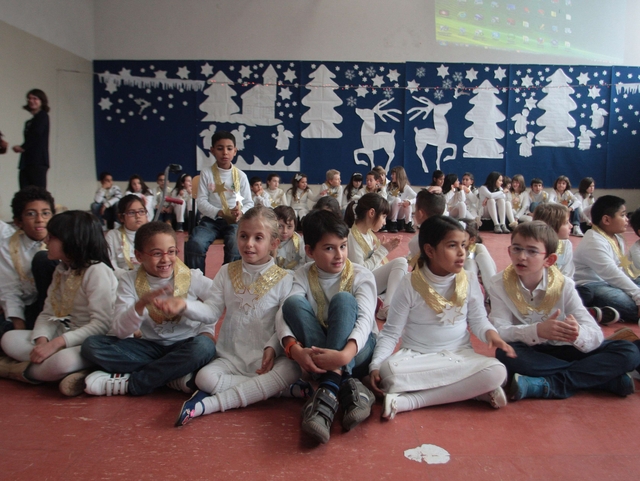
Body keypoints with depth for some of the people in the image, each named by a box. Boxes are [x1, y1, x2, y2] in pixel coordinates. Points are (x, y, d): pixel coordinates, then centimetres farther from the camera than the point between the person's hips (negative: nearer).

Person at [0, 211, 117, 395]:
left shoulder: (97, 271, -16)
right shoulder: (61, 270, 13)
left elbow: (102, 324, -22)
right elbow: (48, 313, 7)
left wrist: (57, 343, -25)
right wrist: (42, 339, -13)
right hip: (64, 335, 9)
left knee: (61, 362, -35)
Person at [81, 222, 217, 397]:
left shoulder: (192, 277, -7)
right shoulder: (130, 281, -3)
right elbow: (120, 331, -11)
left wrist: (185, 305, -28)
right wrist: (141, 303, -30)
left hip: (184, 349, -2)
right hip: (150, 348, 2)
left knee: (203, 346, -36)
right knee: (91, 345, -17)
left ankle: (129, 383, -19)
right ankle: (175, 377, -20)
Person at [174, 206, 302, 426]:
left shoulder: (284, 279, -1)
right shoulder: (227, 272, 8)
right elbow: (212, 311, 2)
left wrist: (272, 348, -21)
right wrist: (184, 305, -15)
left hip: (266, 360, -2)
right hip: (231, 358, 2)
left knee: (291, 370, -33)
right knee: (205, 377, -28)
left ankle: (207, 404, -28)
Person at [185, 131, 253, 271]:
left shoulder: (240, 175, 6)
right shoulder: (206, 173, 4)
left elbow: (249, 203, 6)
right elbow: (201, 202, -2)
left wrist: (241, 212, -18)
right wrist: (221, 213, -19)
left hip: (234, 222, 0)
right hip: (211, 220, 0)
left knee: (236, 247, -30)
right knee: (194, 244, -27)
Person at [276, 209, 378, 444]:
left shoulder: (361, 276, -7)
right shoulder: (303, 276, 0)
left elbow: (365, 319, -23)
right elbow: (283, 313, -16)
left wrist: (345, 354, -43)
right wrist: (294, 348, -38)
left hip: (357, 351, -2)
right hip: (319, 353, 2)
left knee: (343, 300, -28)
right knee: (294, 302, -24)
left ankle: (328, 392, -41)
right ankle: (347, 387, -34)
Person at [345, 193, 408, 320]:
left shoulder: (369, 232, 8)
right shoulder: (352, 236, -19)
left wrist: (386, 247, -1)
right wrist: (383, 250, -17)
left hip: (377, 277, 9)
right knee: (401, 262, -22)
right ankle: (386, 309, -28)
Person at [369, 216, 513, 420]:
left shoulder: (469, 281, -1)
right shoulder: (410, 285, -9)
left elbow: (478, 319, 9)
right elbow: (391, 332, -6)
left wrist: (490, 333, -15)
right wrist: (375, 364, -20)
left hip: (459, 355, 3)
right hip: (415, 356, -2)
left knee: (496, 372, -27)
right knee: (388, 371, -33)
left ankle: (410, 401, -25)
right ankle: (472, 389, -23)